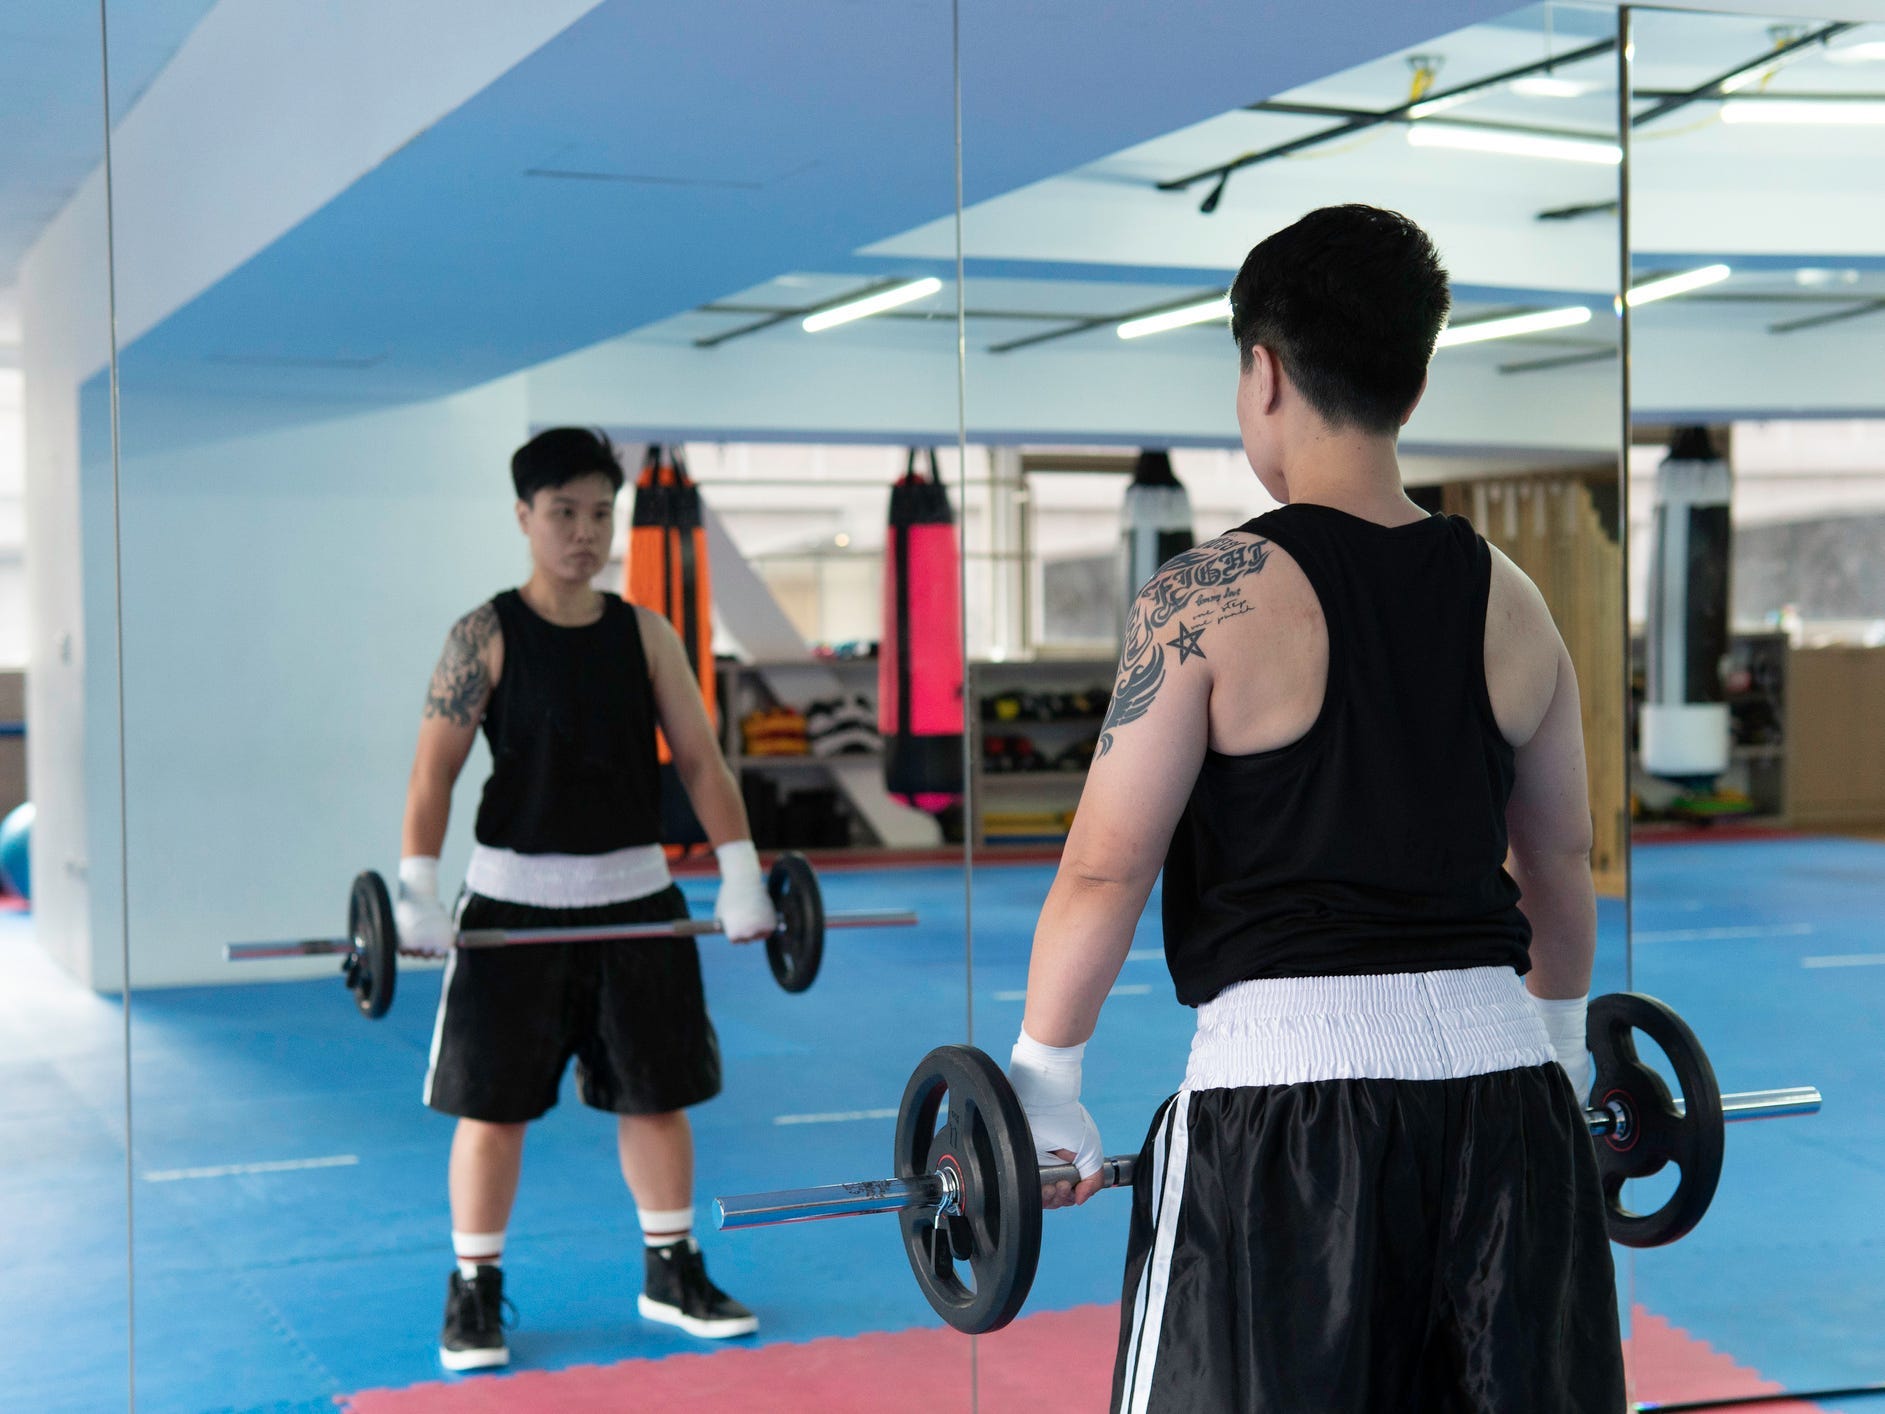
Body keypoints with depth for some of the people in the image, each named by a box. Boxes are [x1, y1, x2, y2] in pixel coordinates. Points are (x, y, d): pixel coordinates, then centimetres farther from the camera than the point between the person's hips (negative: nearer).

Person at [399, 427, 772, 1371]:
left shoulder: (646, 635, 4)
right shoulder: (485, 637, -5)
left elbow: (700, 760, 3)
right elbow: (434, 771, -9)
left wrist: (740, 873, -6)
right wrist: (417, 890, -18)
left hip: (634, 895, 3)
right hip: (515, 898, -3)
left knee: (658, 1090, 10)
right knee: (492, 1101, 1)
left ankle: (672, 1273, 24)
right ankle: (474, 1293, 14)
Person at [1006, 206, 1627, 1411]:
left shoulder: (1211, 599, -7)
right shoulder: (1508, 601, 8)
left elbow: (1106, 868, -9)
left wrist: (1045, 1087, 2)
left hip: (1290, 1076, -5)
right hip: (1503, 1082, 5)